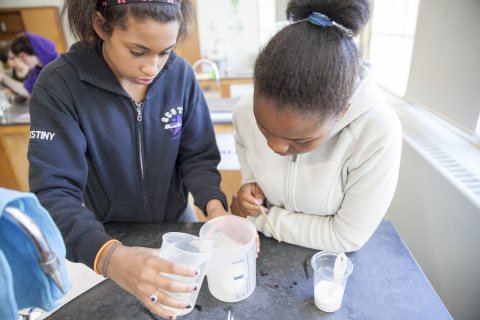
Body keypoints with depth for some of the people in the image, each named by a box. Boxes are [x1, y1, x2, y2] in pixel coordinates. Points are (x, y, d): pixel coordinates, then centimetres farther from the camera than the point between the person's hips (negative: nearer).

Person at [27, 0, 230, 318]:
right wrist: (109, 256, -44)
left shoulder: (181, 74, -15)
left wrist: (214, 205, -29)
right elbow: (53, 193, -27)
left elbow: (197, 156, -10)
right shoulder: (59, 85, -22)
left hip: (177, 219, 3)